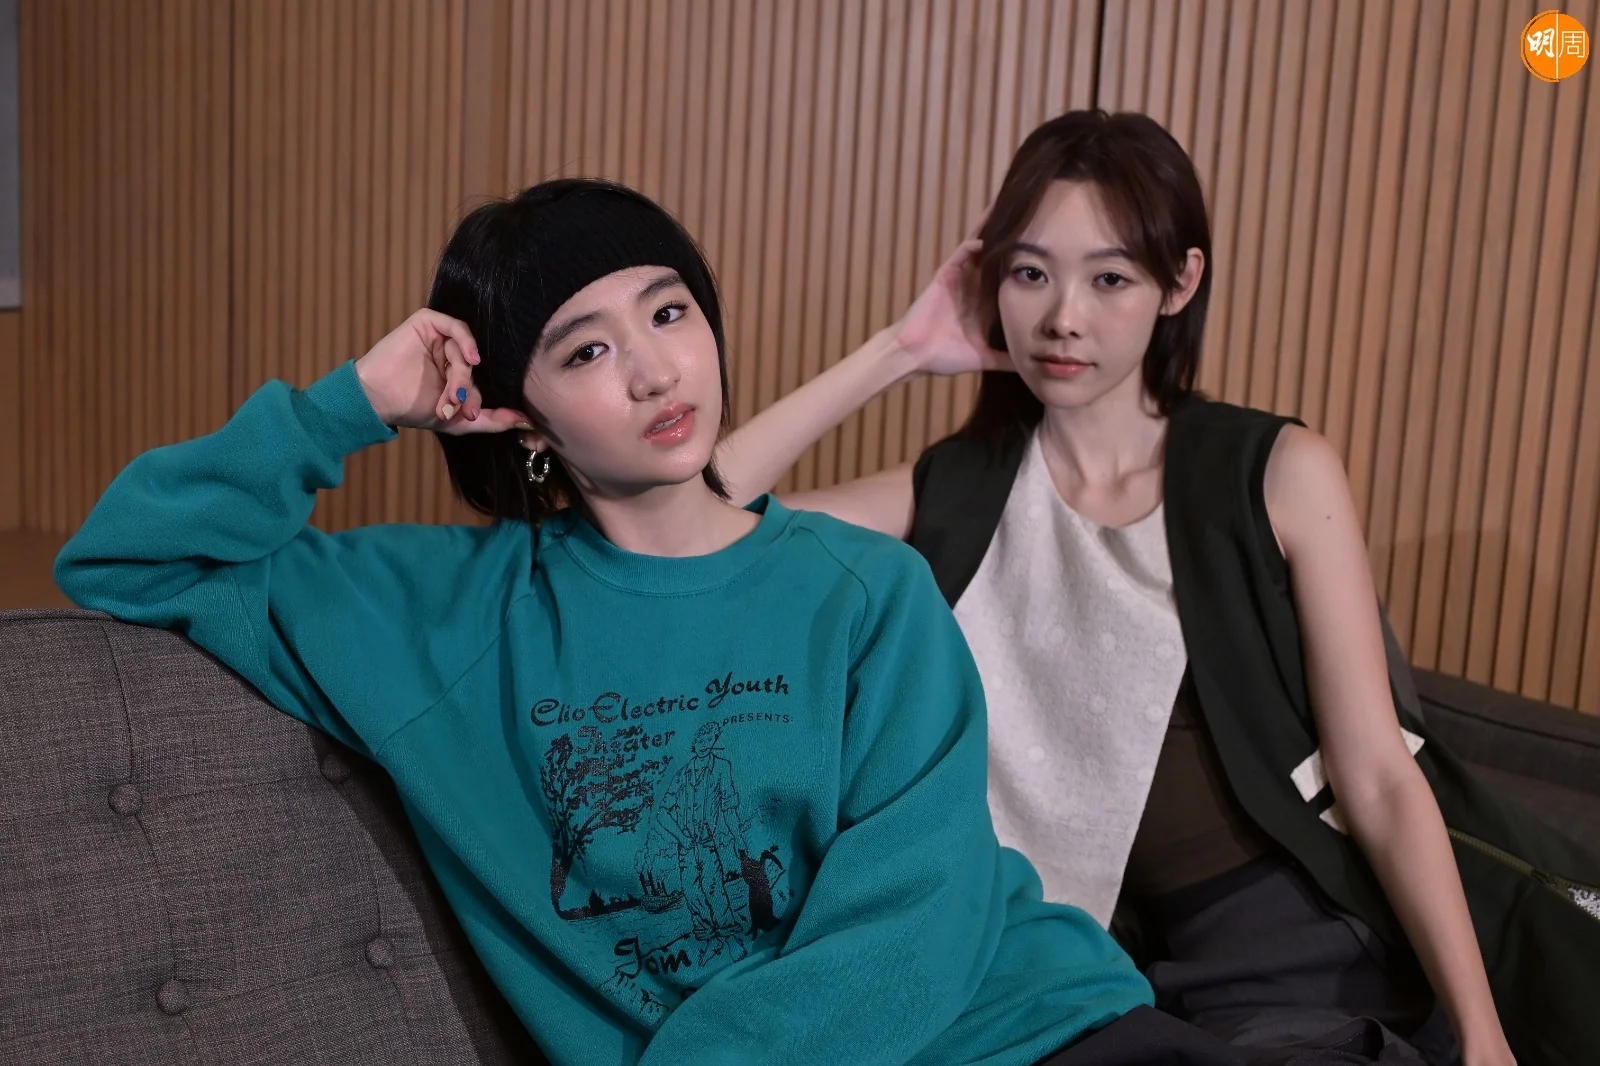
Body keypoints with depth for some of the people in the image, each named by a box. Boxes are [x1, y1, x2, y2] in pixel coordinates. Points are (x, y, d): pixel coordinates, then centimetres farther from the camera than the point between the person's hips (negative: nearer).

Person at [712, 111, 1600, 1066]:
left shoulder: (1281, 474, 0)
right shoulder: (958, 496, 5)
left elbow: (1379, 779, -3)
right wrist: (899, 352, -3)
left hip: (1353, 926, -1)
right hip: (1169, 959, 2)